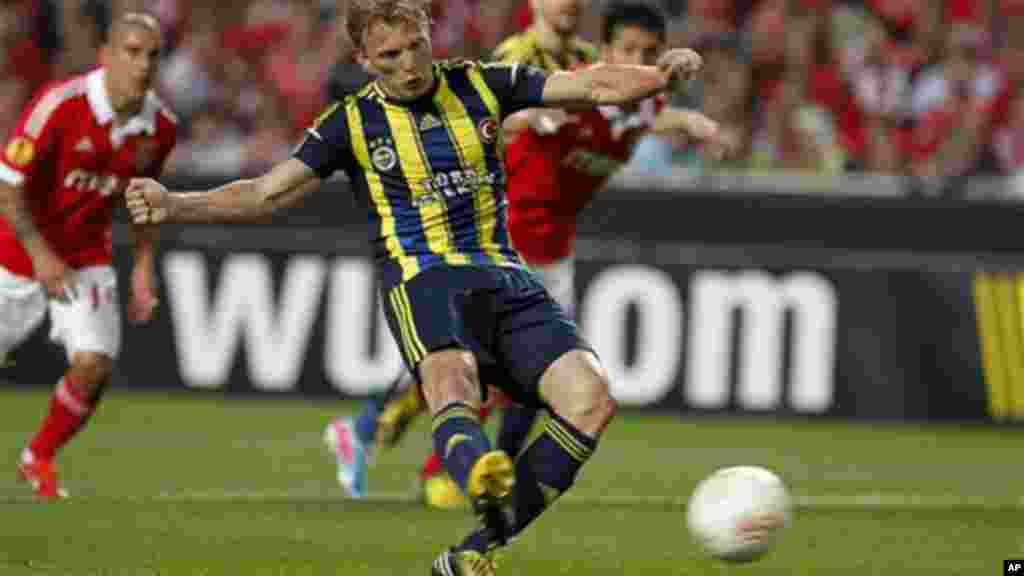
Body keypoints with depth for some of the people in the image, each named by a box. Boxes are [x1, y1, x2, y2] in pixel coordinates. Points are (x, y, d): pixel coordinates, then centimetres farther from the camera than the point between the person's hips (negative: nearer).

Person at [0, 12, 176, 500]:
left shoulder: (160, 126, -7)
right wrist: (41, 255, -26)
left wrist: (143, 266, 5)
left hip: (86, 256, 3)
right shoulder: (61, 105, -24)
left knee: (94, 366, -13)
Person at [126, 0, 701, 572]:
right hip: (424, 281, -4)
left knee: (590, 398, -19)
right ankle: (483, 480, -73)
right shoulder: (352, 123, 6)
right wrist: (176, 205, -13)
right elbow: (266, 193, 2)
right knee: (453, 387, -36)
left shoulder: (481, 85, 12)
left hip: (507, 281, 4)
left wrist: (659, 74, -11)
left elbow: (593, 86, 8)